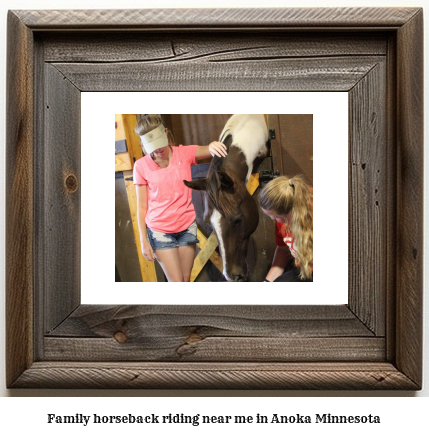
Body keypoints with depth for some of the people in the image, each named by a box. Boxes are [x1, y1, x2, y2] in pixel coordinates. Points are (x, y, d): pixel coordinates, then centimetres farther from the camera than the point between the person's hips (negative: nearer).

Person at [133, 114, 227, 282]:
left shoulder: (184, 153, -4)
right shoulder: (141, 166, -7)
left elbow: (208, 150, -21)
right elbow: (142, 206, -5)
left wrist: (213, 147, -46)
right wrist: (144, 241, -5)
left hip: (187, 226, 2)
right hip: (160, 231, -2)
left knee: (186, 279, 11)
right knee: (176, 282, -1)